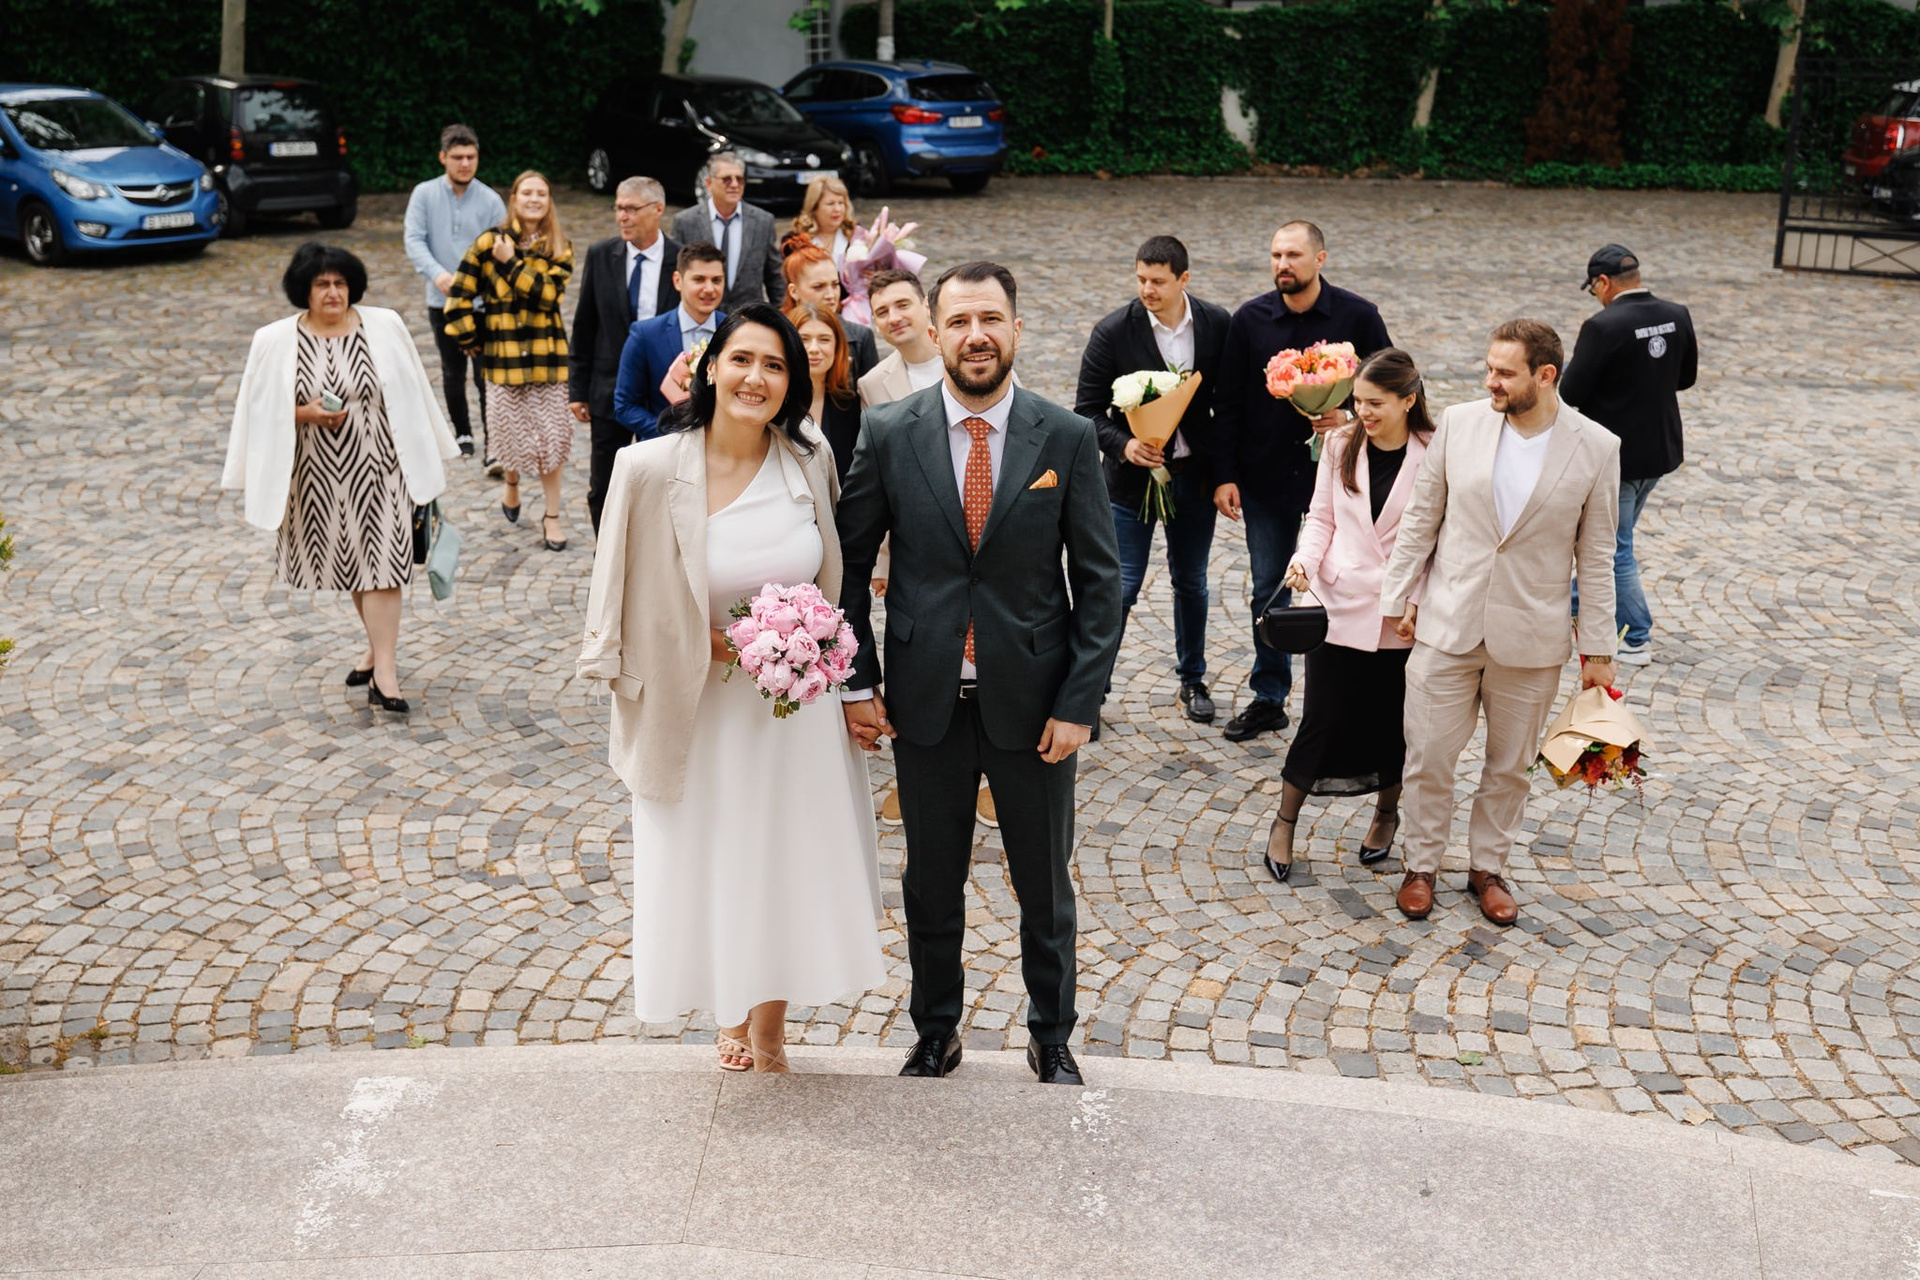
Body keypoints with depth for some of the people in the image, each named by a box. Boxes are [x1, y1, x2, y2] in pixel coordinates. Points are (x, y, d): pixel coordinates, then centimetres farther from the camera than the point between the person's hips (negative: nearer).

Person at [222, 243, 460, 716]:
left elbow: (410, 395, 3)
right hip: (319, 476, 2)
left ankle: (384, 673, -7)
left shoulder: (384, 327, -4)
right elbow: (263, 411, 1)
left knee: (378, 561, -8)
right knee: (350, 561, 15)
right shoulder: (275, 342, -4)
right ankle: (380, 646, 34)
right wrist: (305, 414, -16)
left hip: (376, 468, -2)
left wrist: (421, 458, 5)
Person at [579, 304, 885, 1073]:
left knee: (788, 864, 14)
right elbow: (630, 602, -6)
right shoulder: (651, 469, -15)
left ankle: (770, 1035, 35)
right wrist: (717, 643, -14)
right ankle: (731, 1018, 39)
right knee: (712, 869, 12)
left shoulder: (808, 461, -5)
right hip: (703, 714, -3)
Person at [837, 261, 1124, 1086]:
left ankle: (1051, 1036, 34)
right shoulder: (888, 434, -4)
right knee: (931, 884, 15)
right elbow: (850, 561, 2)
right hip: (927, 702, 1)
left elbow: (1099, 579, -4)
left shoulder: (1067, 439, -6)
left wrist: (1079, 703, -9)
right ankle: (936, 1031, 35)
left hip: (1032, 701, 0)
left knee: (1045, 887, 14)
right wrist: (858, 683, -2)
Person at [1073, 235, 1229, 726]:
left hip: (1194, 476, 3)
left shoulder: (1216, 324, -5)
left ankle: (1192, 679, 33)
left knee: (1190, 582, 16)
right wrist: (1123, 445, -26)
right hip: (1132, 478, -3)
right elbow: (1088, 409, -9)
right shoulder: (1113, 331, -13)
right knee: (1120, 588, -2)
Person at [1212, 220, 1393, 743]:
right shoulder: (1250, 319, -1)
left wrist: (1351, 418, -17)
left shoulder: (1358, 317, -5)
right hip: (1265, 479, 2)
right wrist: (1225, 475, -3)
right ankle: (1268, 699, 24)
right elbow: (1227, 405, 2)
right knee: (1268, 591, 11)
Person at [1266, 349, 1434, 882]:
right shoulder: (1341, 445, 0)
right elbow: (1321, 516, 7)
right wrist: (1306, 557, -12)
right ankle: (1285, 823, 22)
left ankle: (1385, 815, 39)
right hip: (1339, 605, 1)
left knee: (1392, 723, 13)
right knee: (1323, 721, 3)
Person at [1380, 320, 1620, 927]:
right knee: (1429, 756, 6)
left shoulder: (1596, 448, -7)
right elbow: (1421, 519, 5)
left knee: (1509, 765, 14)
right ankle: (1421, 864, 26)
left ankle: (1487, 866, 33)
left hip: (1530, 639, 0)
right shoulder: (1459, 423, -4)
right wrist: (1396, 597, 5)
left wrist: (1598, 647, 0)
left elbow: (1595, 555, -1)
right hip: (1447, 626, 1)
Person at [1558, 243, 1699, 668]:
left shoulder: (1603, 327, -23)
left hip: (1615, 456, -7)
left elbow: (1571, 393, -18)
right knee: (1612, 534, 24)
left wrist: (1576, 361, 1)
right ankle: (1583, 604, 42)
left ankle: (1636, 639, 14)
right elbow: (1686, 378, 10)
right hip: (1660, 450, 7)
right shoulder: (1677, 316, -2)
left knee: (1615, 547, 7)